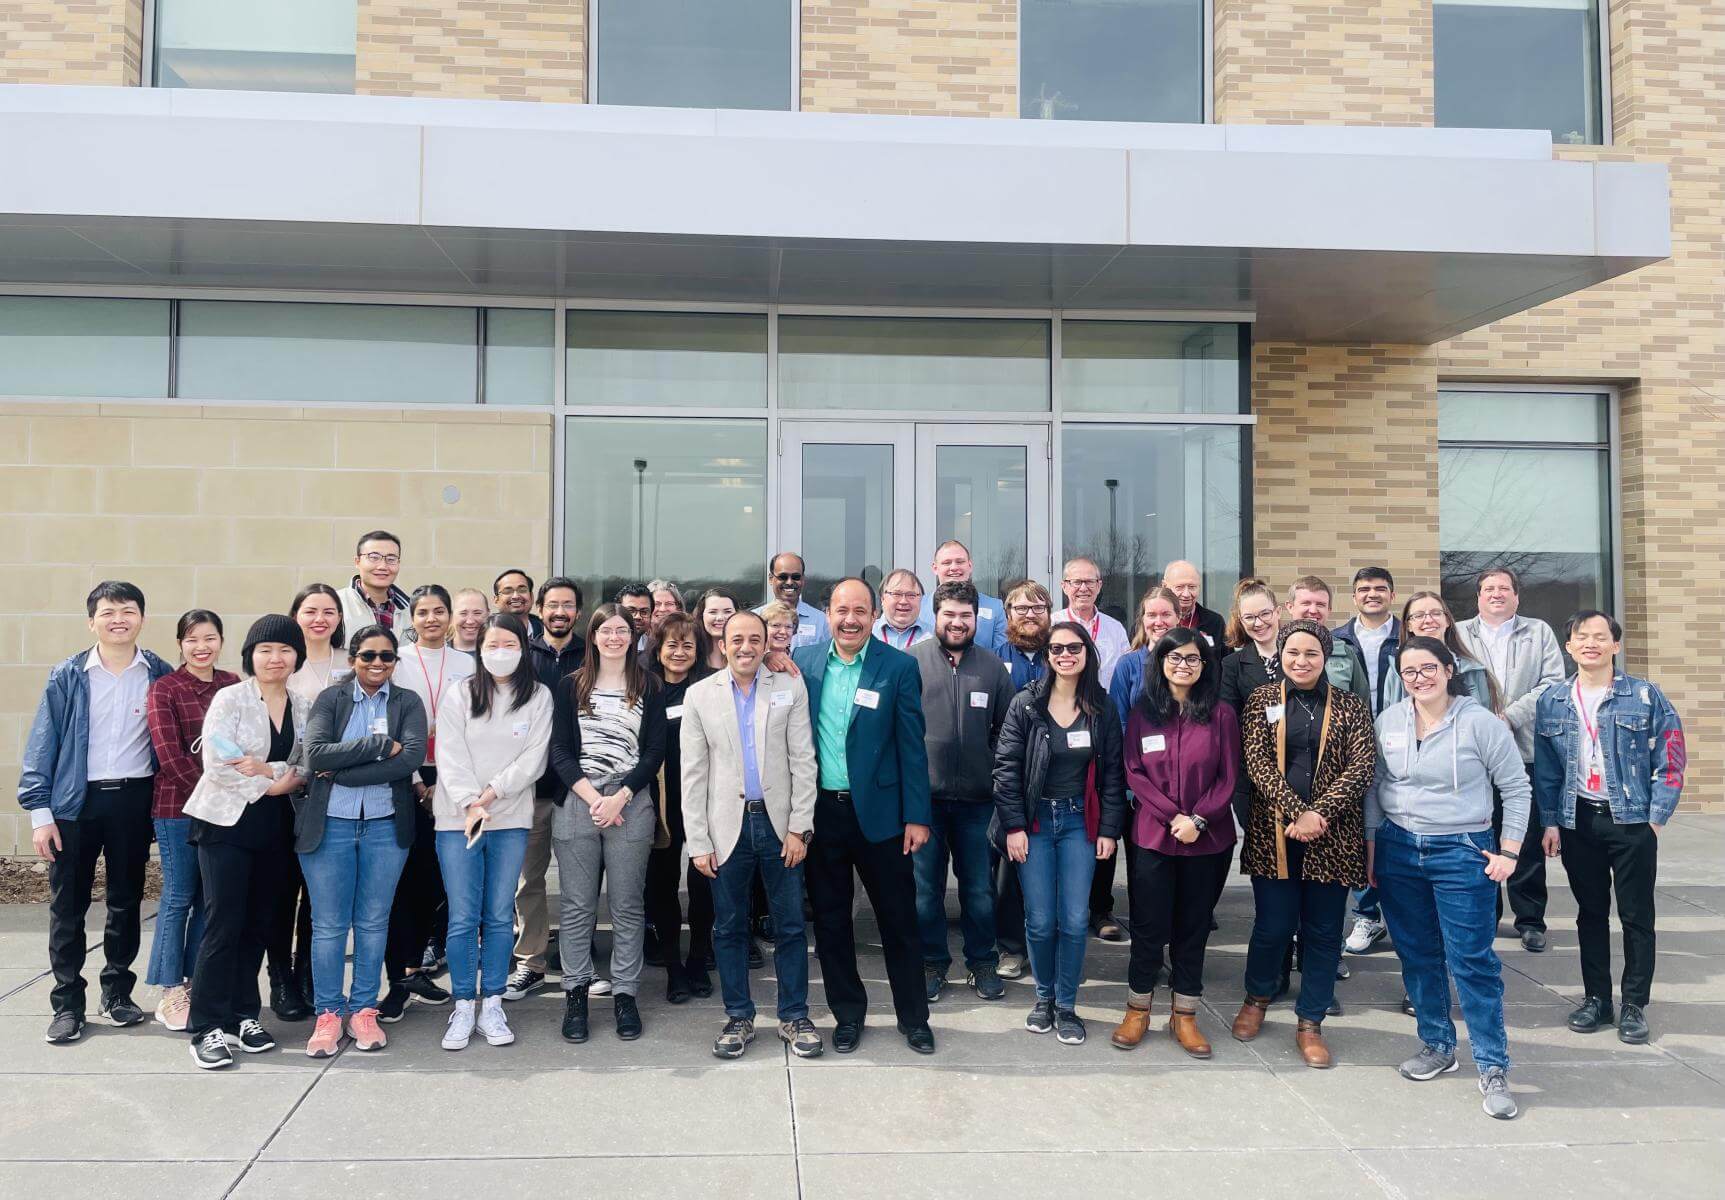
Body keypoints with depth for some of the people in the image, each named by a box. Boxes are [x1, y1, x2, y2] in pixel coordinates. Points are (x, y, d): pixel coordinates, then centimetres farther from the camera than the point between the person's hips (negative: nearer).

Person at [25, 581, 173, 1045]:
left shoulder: (161, 675, 2)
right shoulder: (67, 677, -1)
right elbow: (42, 745, -1)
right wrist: (39, 812, -7)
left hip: (134, 801, 1)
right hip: (75, 802, -1)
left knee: (126, 902, 11)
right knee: (67, 906, 4)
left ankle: (117, 992, 25)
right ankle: (67, 1004, 15)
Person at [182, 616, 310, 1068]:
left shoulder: (303, 706, 6)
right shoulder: (230, 698, -8)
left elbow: (307, 766, 1)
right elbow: (216, 764, -16)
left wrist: (269, 770, -16)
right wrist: (270, 786, -13)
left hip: (273, 826, 5)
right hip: (227, 822, -5)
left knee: (258, 924, 10)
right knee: (223, 925, -5)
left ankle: (244, 1015, 22)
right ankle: (208, 1028, 3)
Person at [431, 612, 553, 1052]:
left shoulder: (539, 697, 4)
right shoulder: (459, 693, 3)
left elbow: (534, 759, -3)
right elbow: (450, 756, -4)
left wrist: (493, 792, -13)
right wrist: (471, 805, -15)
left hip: (511, 821, 1)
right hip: (457, 819, 0)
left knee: (499, 917, 5)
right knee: (463, 918, 0)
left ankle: (491, 1007, 15)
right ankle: (463, 1007, 12)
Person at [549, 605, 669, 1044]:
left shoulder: (648, 688, 8)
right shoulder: (571, 686, 9)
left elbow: (654, 752, 3)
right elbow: (560, 751, 3)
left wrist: (619, 798, -9)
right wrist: (593, 798, -9)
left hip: (631, 804, 0)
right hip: (576, 803, 0)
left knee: (628, 905, 2)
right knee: (577, 904, 2)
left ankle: (625, 995, 10)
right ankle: (575, 994, 12)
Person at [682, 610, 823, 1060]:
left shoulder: (789, 687, 1)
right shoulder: (700, 695, 1)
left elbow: (803, 762, 0)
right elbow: (693, 774, 1)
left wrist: (799, 828, -5)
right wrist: (699, 842, -3)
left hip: (779, 824, 0)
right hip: (728, 826, 0)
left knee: (790, 925, 6)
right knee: (729, 928, 9)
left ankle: (794, 1016, 20)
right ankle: (738, 1017, 23)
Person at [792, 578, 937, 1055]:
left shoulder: (899, 666, -5)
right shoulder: (804, 662, 2)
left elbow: (911, 745, -4)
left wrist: (917, 816, -7)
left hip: (878, 811, -2)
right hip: (820, 812, 2)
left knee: (899, 919, 7)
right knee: (830, 920, 12)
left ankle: (914, 1017, 23)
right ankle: (847, 1014, 28)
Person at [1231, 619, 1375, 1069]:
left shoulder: (1350, 706, 6)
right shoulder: (1262, 700, 5)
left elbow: (1361, 766, -5)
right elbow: (1257, 762, -5)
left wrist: (1320, 814, -16)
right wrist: (1297, 813, -17)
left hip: (1333, 838, 1)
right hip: (1274, 832, -1)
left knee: (1323, 931, 7)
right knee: (1272, 926, 5)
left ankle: (1310, 1024, 20)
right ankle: (1256, 998, 32)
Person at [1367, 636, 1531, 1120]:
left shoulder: (1480, 722, -8)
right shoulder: (1388, 720, 2)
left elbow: (1516, 788, -2)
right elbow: (1374, 786, 10)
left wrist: (1508, 852, -5)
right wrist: (1371, 845, 9)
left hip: (1462, 852, -4)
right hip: (1397, 848, 4)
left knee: (1473, 961, -4)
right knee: (1416, 954, 12)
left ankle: (1493, 1068, 8)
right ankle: (1437, 1045, 29)